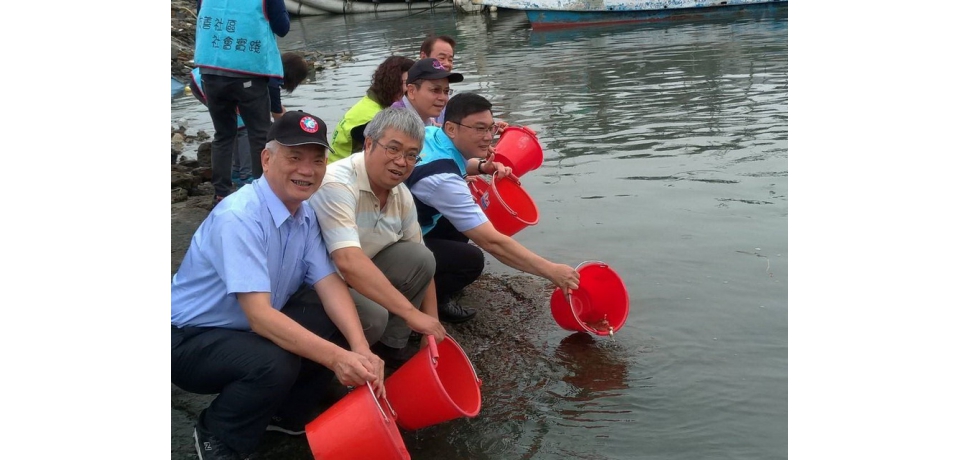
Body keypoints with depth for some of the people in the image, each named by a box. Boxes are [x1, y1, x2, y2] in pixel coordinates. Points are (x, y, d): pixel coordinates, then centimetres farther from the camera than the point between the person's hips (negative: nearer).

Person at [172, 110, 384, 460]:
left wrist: (360, 349, -27)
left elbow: (330, 284, -9)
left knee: (341, 323, -10)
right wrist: (336, 357, -42)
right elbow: (260, 316, -34)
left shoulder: (306, 214, -3)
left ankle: (287, 416, 10)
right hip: (191, 339, -7)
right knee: (274, 364, -33)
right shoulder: (238, 218, -28)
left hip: (249, 331, 8)